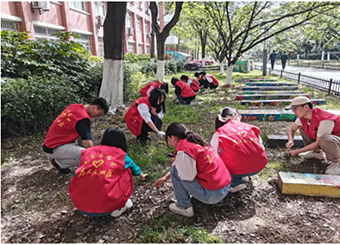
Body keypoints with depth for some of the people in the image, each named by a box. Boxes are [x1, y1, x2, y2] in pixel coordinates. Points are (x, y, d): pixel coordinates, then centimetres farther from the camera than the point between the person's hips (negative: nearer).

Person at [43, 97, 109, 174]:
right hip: (53, 149, -9)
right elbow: (87, 142, -26)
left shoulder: (73, 106, 4)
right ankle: (59, 163, -2)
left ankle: (56, 159, 9)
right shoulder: (83, 118, -22)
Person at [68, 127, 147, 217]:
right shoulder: (121, 155, 8)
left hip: (79, 204, 4)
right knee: (126, 171, 17)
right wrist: (142, 176, 55)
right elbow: (134, 168, 31)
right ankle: (120, 206, 12)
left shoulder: (88, 152, 13)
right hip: (105, 208, -3)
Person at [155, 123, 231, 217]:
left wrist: (175, 162, 0)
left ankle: (184, 207, 10)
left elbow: (188, 176, -16)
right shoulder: (194, 141, 10)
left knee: (175, 170, -1)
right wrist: (166, 177, 26)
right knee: (180, 167, 20)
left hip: (213, 195, -9)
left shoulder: (183, 149, -18)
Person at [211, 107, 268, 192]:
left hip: (241, 170, -5)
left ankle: (236, 183, 8)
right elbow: (261, 146, 14)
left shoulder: (219, 132, 1)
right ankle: (243, 176, 27)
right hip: (261, 165, 5)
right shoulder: (248, 126, 9)